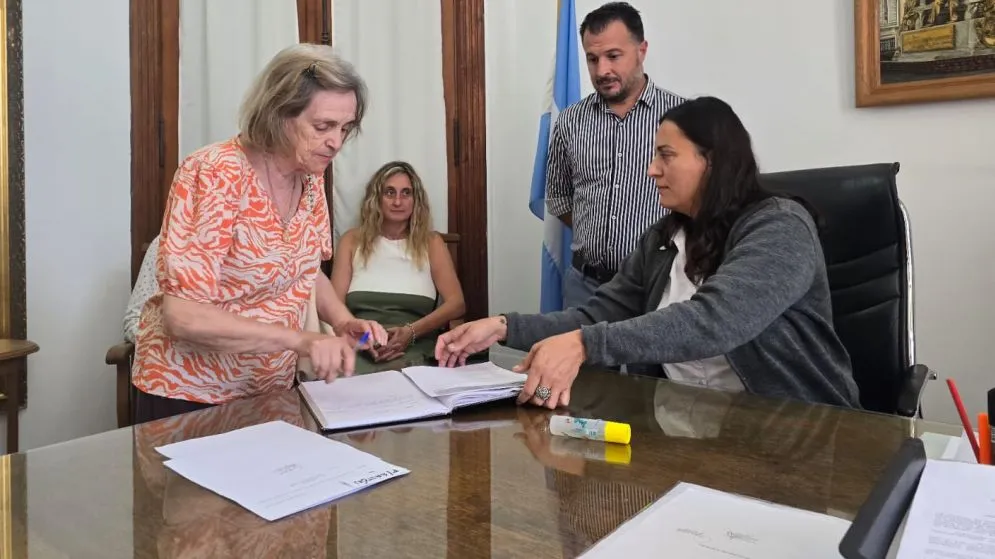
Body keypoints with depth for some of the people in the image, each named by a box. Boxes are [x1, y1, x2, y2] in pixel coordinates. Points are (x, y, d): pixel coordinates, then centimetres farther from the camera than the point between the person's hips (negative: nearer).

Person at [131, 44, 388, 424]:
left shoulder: (310, 175, -4)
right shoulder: (216, 175, -24)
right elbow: (182, 314, -27)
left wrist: (343, 321, -10)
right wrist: (299, 340, -35)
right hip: (189, 395, -6)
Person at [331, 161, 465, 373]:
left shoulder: (431, 242, 12)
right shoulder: (352, 240, 14)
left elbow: (456, 303, 2)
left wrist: (411, 332, -15)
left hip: (414, 351, -1)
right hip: (359, 349, 1)